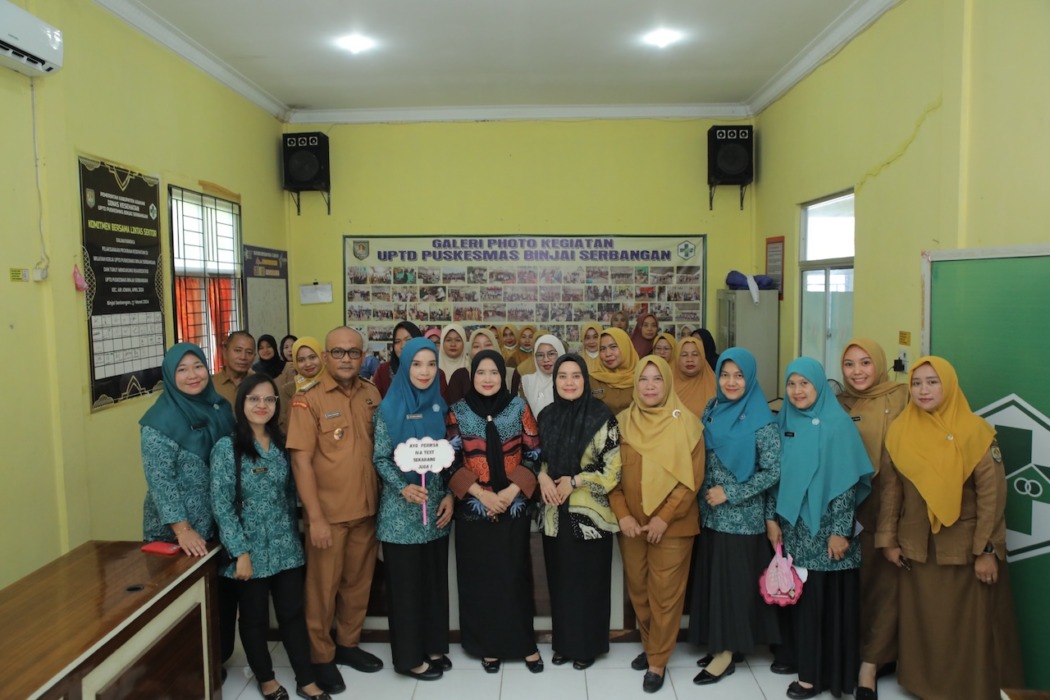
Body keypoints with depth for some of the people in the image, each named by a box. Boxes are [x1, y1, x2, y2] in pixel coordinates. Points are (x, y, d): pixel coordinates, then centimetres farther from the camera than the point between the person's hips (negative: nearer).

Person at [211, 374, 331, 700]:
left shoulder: (281, 443, 4)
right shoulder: (226, 447, -11)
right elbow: (221, 505, -13)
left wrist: (293, 534, 11)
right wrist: (240, 553, -16)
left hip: (286, 546, 4)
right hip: (251, 548, -4)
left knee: (293, 612, 10)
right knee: (255, 618, 12)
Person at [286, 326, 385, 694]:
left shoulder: (372, 395, 4)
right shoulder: (308, 400, -10)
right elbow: (301, 461, -13)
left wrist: (382, 501, 7)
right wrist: (315, 516, -16)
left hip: (367, 509, 5)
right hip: (328, 512, -4)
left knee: (358, 582, 17)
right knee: (323, 586, 9)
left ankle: (348, 643, 36)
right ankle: (320, 657, 27)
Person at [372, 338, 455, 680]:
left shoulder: (439, 406, 4)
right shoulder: (389, 408, -8)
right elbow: (380, 458, -7)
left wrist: (449, 495, -1)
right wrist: (403, 487, -21)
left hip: (436, 506, 5)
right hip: (401, 510, -4)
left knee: (435, 578, 13)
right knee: (405, 582, 6)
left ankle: (434, 646, 29)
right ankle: (409, 656, 20)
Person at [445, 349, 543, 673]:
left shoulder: (518, 407, 0)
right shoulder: (458, 412, 0)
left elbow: (533, 454, 1)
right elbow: (451, 461, -2)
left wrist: (512, 491, -11)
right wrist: (480, 493, -12)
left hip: (513, 505, 0)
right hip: (473, 507, 0)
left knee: (515, 574, 5)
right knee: (480, 576, 6)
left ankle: (525, 643, 20)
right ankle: (488, 645, 22)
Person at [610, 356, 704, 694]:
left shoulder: (686, 422, -7)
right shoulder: (623, 421, 2)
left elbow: (693, 477, -9)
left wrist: (665, 517, -14)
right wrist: (622, 514, -9)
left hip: (672, 524, -3)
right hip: (631, 523, 3)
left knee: (665, 592, 3)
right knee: (638, 588, 14)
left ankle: (657, 661, 20)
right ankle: (649, 645, 35)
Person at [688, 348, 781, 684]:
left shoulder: (761, 420, -12)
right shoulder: (711, 410, 5)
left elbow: (772, 472, -14)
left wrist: (730, 492, -14)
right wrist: (704, 494, 3)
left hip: (740, 516, -6)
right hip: (709, 513, 6)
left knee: (733, 580, 4)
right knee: (711, 577, 12)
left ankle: (727, 652, 17)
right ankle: (720, 644, 27)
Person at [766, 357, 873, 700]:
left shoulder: (838, 424, -10)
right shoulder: (784, 422, 6)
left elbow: (847, 482, -12)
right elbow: (775, 474, 9)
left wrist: (840, 531, -14)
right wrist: (771, 518, 5)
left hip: (826, 527, -4)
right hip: (793, 525, 5)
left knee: (826, 597, 2)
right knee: (801, 596, 9)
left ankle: (818, 672, 16)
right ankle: (807, 665, 23)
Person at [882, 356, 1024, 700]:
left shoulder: (974, 431, -10)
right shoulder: (899, 431, 0)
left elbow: (992, 494, -10)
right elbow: (891, 488, 4)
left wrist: (987, 550, -12)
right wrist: (888, 539, 3)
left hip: (966, 547, -3)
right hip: (917, 547, 3)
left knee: (969, 625, 7)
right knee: (923, 621, 11)